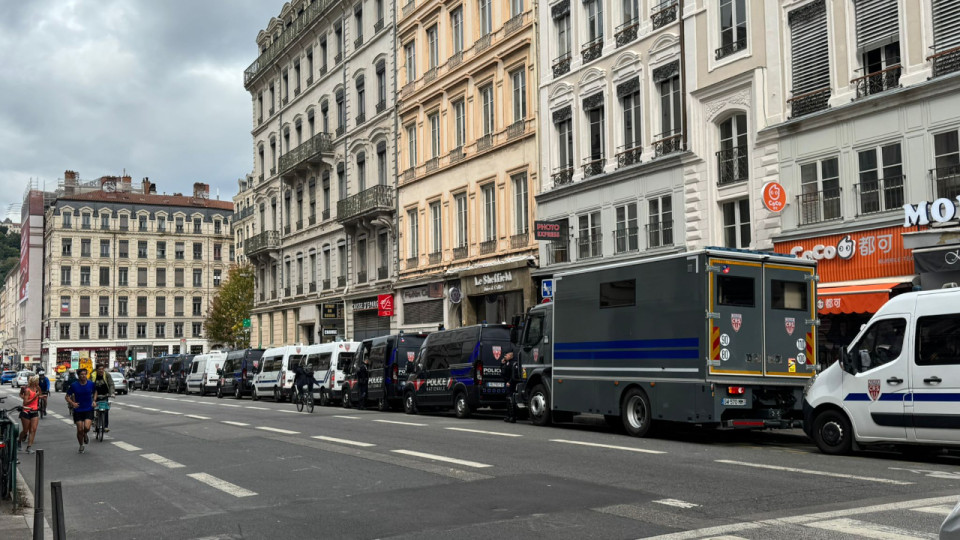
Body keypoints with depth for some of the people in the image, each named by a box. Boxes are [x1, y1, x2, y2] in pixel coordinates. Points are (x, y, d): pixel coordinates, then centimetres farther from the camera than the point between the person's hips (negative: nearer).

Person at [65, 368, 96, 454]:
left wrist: (94, 401, 1)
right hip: (78, 410, 0)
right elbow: (67, 396, 0)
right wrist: (72, 403, -17)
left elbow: (95, 392, 17)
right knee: (80, 429, 1)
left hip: (89, 409, 0)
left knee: (87, 427, -17)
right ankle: (81, 445, 25)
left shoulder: (91, 384, -3)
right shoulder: (74, 385, -8)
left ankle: (85, 435, 20)